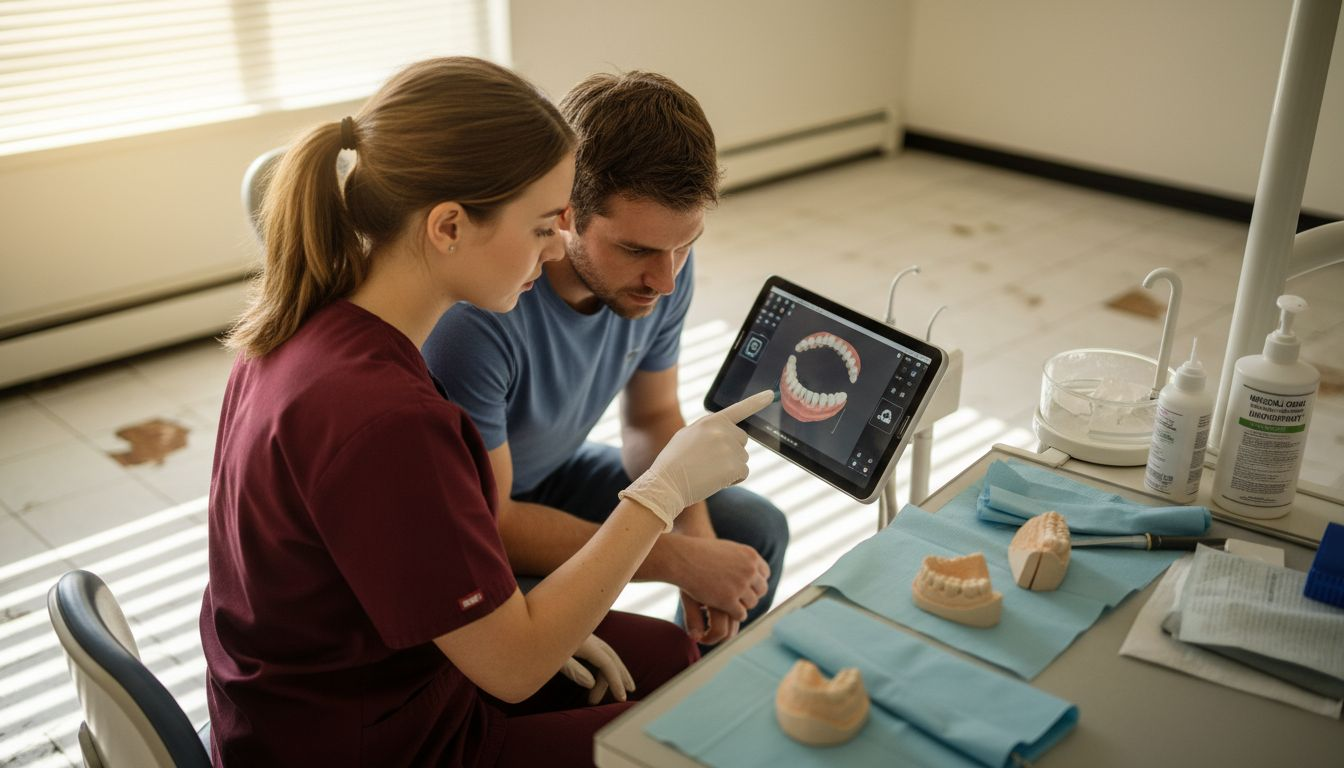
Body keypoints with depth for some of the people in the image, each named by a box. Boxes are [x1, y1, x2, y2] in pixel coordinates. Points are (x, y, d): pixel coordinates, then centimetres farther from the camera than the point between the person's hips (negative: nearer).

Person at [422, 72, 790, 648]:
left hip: (554, 472, 6)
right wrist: (677, 561, -32)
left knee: (754, 531, 3)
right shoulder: (473, 308, -38)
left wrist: (697, 537, -19)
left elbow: (653, 418, -1)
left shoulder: (664, 261, -16)